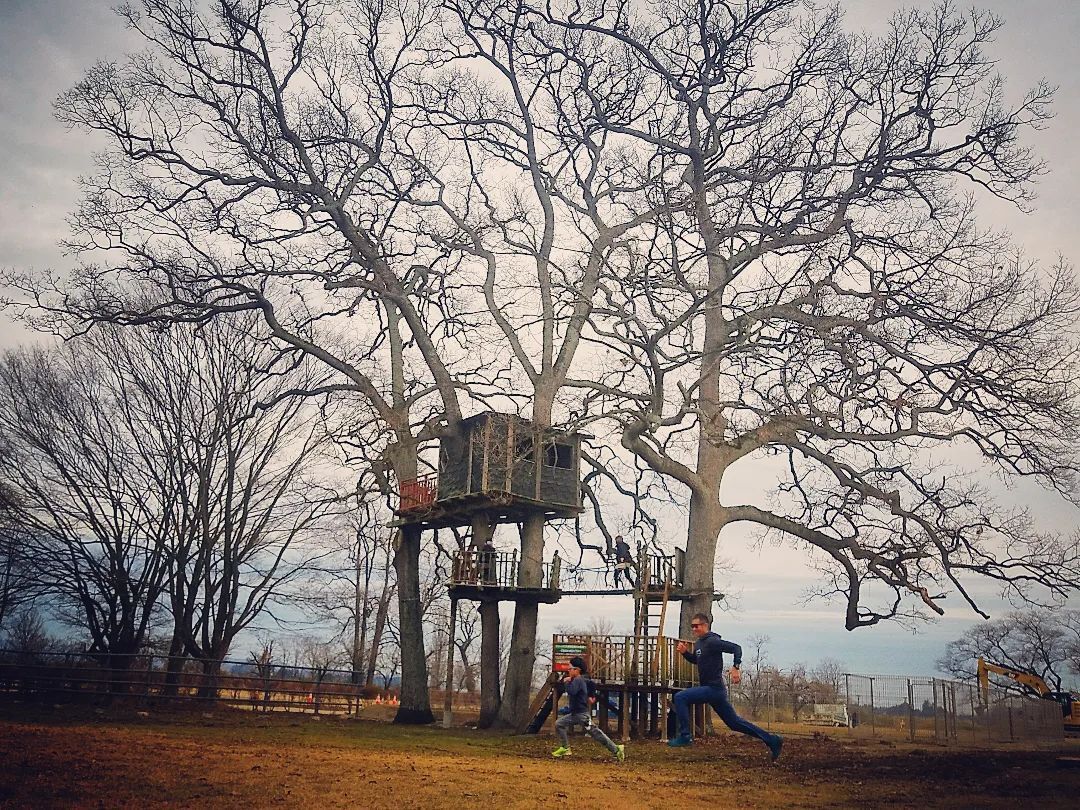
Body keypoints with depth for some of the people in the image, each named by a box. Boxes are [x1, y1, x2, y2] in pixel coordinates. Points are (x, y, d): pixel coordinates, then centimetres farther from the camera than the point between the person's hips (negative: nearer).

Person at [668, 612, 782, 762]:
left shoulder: (712, 641, -15)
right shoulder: (698, 643, 13)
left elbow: (736, 648, -22)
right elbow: (695, 660, 29)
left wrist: (735, 667, -34)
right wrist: (685, 652, 10)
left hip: (714, 688, -10)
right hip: (713, 689, 10)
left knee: (680, 697, -15)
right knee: (734, 723, 15)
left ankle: (685, 736, -8)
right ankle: (772, 741, 22)